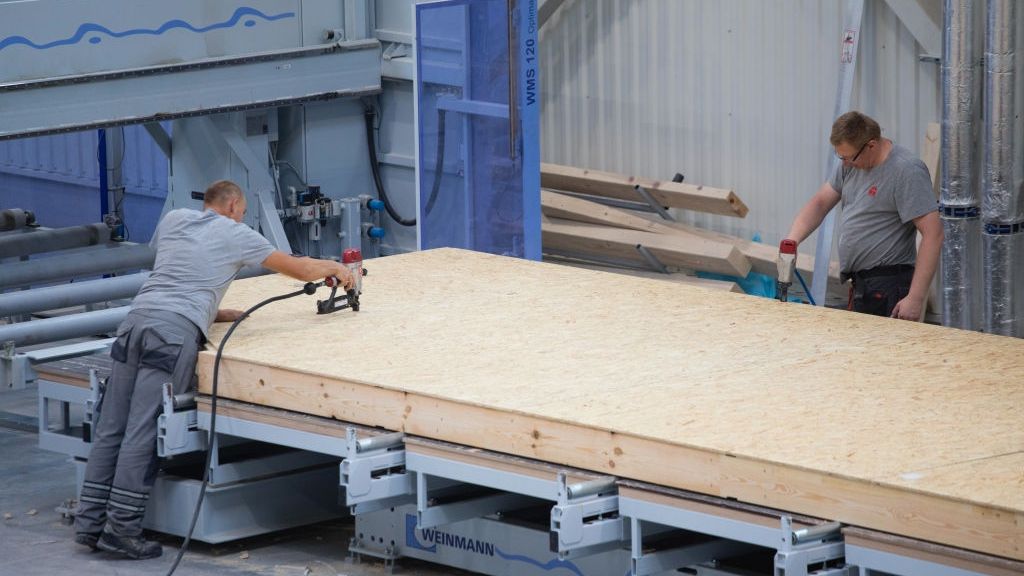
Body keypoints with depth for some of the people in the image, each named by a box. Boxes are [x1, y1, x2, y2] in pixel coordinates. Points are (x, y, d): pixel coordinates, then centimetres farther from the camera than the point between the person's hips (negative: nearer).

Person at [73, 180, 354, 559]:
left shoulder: (173, 220, 27)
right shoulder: (236, 235, 15)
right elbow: (300, 270, 25)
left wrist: (213, 314, 41)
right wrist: (332, 267, 44)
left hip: (137, 318, 5)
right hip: (176, 332, -5)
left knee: (111, 429, 5)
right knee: (143, 434, -9)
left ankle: (90, 523, 4)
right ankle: (121, 528, -11)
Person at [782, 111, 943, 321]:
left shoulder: (907, 171, -17)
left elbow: (933, 233, -21)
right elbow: (820, 202, 16)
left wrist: (915, 298, -24)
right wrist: (791, 241, -3)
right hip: (860, 286, 9)